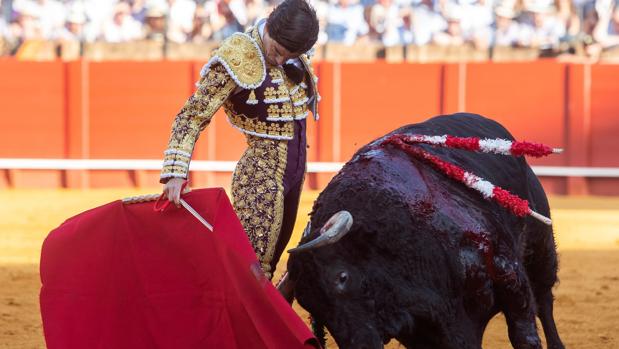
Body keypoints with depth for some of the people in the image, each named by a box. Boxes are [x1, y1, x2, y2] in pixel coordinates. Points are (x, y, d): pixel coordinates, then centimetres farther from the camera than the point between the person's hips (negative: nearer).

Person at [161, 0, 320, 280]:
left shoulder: (296, 58, 1)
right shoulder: (238, 60, -19)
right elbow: (191, 117, -22)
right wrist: (175, 173, -31)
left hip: (296, 172, 7)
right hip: (260, 180, -7)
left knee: (272, 260, 15)